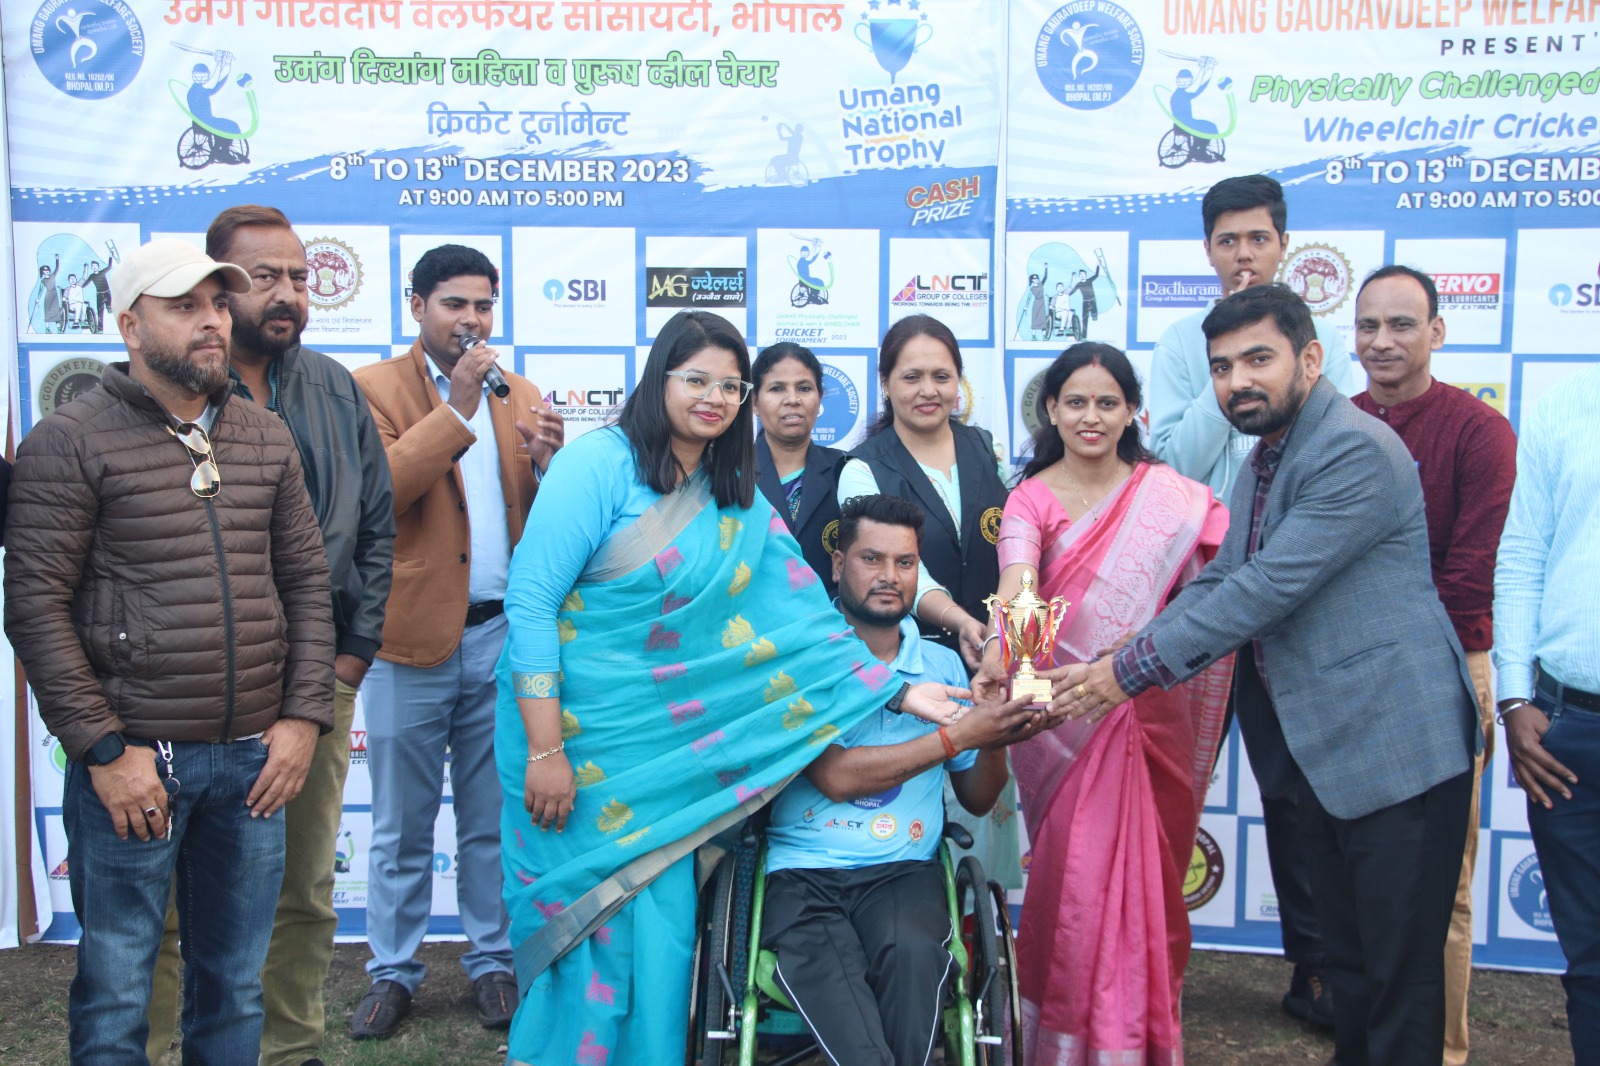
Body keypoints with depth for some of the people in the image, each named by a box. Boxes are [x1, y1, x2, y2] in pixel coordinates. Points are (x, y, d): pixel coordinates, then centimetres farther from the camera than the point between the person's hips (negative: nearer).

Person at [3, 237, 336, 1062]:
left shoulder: (266, 439, 10)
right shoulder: (69, 442, -4)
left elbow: (307, 582, 11)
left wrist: (302, 717, 2)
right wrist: (103, 750, -12)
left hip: (253, 757, 4)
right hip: (133, 759, -4)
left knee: (235, 986, 15)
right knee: (115, 993, 6)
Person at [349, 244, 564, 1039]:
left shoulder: (520, 397, 13)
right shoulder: (373, 389, 1)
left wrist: (549, 462, -12)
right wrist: (458, 409, -19)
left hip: (503, 634, 3)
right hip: (411, 638, -3)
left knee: (495, 819, 12)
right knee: (401, 825, 8)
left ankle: (492, 962, 26)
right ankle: (393, 972, 22)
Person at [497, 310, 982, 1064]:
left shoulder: (739, 502, 9)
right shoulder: (600, 463, -10)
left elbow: (805, 611, 6)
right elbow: (530, 600, -13)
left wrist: (896, 691, -2)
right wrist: (546, 748, -15)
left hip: (661, 744, 5)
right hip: (569, 731, -5)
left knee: (657, 926, 7)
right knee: (583, 923, -1)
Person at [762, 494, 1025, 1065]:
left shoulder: (942, 665, 14)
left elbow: (978, 799, 15)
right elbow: (836, 776, -12)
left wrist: (994, 740, -7)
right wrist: (956, 735, -13)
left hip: (904, 869, 3)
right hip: (804, 872, -3)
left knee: (913, 951, -31)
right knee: (827, 971, -35)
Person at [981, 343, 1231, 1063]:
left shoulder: (1171, 497, 3)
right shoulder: (1031, 499, 0)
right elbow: (1016, 580, -19)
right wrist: (999, 646, -39)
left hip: (1145, 710, 1)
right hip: (1059, 713, 0)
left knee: (1140, 867, 6)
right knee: (1071, 872, 2)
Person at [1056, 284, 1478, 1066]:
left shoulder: (1357, 452, -19)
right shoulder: (1264, 461, 13)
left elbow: (1269, 588, -24)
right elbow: (1219, 583, 10)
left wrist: (1132, 669, -20)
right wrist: (1122, 661, -5)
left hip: (1396, 748, -9)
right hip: (1320, 748, 9)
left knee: (1402, 977, 3)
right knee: (1347, 961, 20)